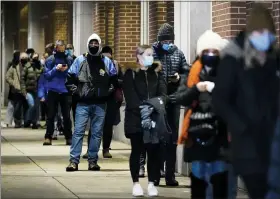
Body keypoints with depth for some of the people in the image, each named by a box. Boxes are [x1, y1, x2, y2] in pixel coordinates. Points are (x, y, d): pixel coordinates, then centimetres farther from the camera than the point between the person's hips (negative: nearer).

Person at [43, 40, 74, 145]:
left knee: (66, 115, 3)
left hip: (65, 91, 1)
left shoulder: (69, 60, 3)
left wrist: (66, 70, -13)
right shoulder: (50, 60, 0)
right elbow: (47, 75, -3)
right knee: (51, 115, 2)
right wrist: (56, 69, -17)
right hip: (53, 90, -1)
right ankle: (48, 137, 5)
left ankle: (69, 137, 9)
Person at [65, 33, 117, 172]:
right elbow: (70, 78, 7)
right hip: (83, 103, -2)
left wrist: (108, 91, 3)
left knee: (97, 133, 5)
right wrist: (76, 91, -2)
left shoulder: (106, 62, 6)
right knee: (78, 131, -6)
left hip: (100, 103, 2)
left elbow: (114, 79, 14)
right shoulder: (80, 60, 4)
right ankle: (74, 161, -5)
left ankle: (93, 160, 11)